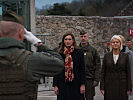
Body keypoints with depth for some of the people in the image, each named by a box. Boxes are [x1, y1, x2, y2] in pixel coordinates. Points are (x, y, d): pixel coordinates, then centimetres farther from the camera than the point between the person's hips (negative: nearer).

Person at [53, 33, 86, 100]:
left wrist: (82, 84, -4)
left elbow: (82, 69, 2)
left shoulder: (78, 52, 4)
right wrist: (55, 85, 0)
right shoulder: (59, 54, 6)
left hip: (75, 84, -1)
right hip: (63, 84, 1)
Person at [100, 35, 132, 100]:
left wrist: (129, 88, -2)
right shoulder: (106, 56, 3)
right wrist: (102, 87, -1)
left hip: (122, 85, 0)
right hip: (109, 85, 0)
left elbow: (128, 72, 2)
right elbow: (103, 72, 4)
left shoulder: (125, 56, 1)